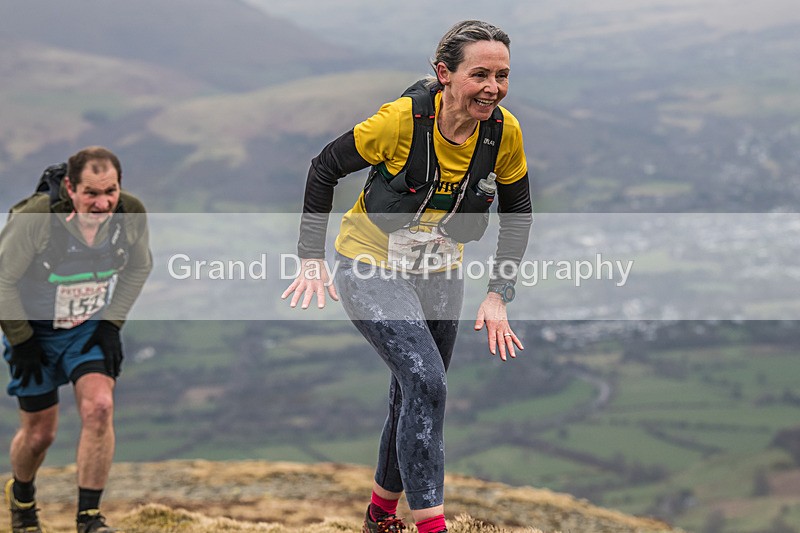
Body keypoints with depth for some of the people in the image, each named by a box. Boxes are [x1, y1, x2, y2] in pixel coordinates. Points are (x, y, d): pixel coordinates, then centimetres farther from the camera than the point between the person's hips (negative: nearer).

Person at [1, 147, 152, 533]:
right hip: (35, 330, -2)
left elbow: (139, 268, 3)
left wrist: (112, 323, -4)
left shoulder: (132, 214, -18)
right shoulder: (33, 219, -29)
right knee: (39, 433, 6)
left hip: (92, 328, 2)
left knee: (99, 407, -20)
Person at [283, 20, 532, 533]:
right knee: (425, 381, -22)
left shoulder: (505, 131, -15)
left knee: (419, 397, 14)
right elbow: (325, 169, -13)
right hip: (371, 268, -5)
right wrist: (312, 258, -13)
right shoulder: (402, 119, -27)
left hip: (439, 274, 5)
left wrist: (498, 294, -6)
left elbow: (518, 213, 1)